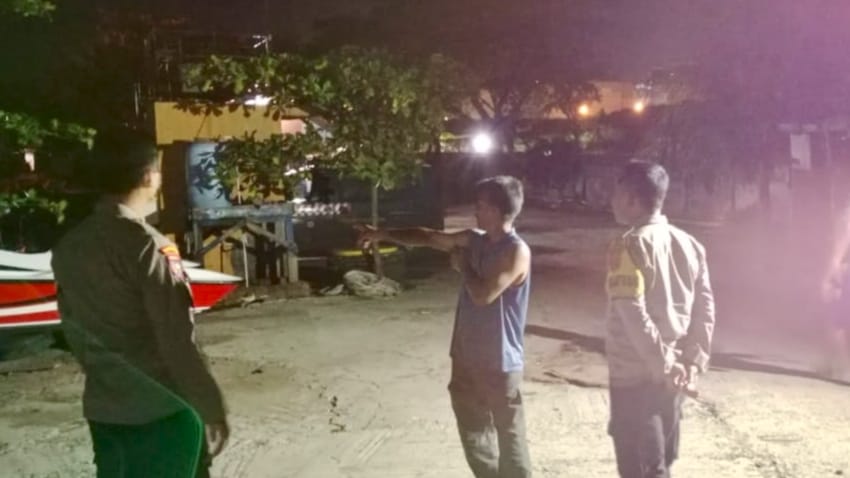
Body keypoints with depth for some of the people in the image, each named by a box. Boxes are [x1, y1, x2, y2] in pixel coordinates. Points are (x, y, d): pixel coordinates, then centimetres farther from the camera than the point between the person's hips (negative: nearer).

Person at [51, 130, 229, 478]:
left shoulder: (69, 246, 3)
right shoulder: (148, 246, -18)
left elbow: (73, 330, 11)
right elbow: (177, 341, -19)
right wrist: (212, 409, -11)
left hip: (103, 409, 7)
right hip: (161, 411, -6)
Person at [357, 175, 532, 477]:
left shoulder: (516, 251, -17)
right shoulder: (474, 240, 6)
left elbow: (483, 294, -25)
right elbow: (428, 238, 15)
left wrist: (462, 266, -7)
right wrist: (382, 234, 17)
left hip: (500, 362, -8)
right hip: (467, 356, 8)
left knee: (509, 437, 1)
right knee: (474, 433, 18)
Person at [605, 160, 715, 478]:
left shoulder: (630, 245, -15)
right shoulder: (689, 244, 7)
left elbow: (633, 313, -23)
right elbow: (705, 307, 6)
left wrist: (663, 365, -17)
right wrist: (693, 362, 5)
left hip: (635, 375, -7)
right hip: (671, 376, 7)